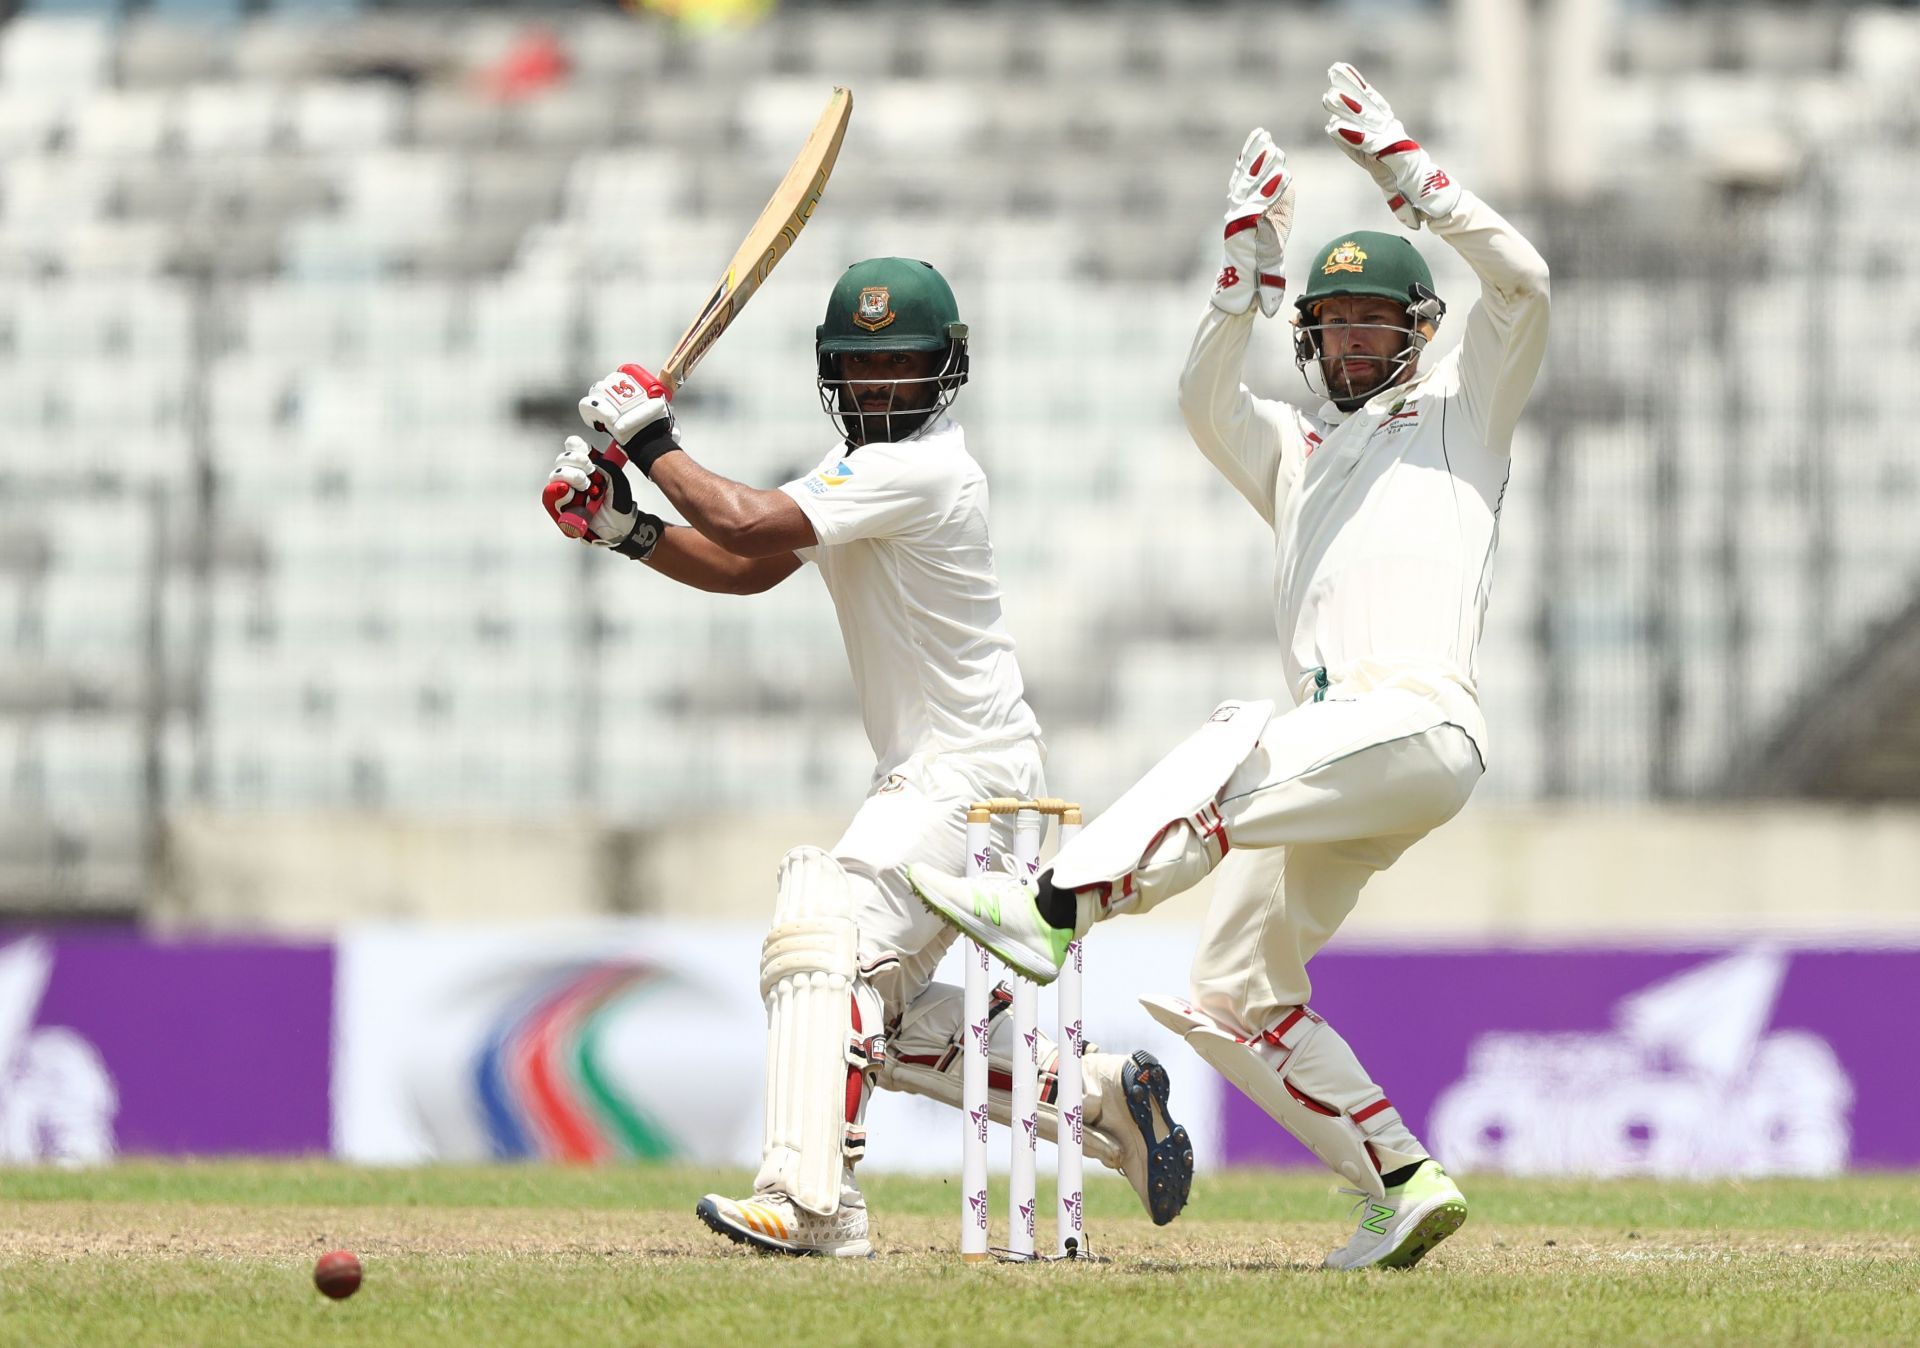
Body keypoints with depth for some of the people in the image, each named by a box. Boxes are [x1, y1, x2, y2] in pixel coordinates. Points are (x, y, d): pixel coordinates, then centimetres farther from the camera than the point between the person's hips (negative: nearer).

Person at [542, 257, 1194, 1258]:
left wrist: (651, 442, -15)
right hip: (926, 774, 11)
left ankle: (811, 1201, -36)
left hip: (968, 771, -11)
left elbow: (749, 524, -27)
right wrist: (628, 529, -2)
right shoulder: (863, 463, 13)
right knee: (885, 1020, 13)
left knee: (825, 938, -25)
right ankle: (1105, 1096, 20)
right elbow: (747, 569, 13)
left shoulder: (921, 469, -19)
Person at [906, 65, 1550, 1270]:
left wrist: (1403, 167, 0)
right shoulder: (1298, 452, 31)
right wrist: (1254, 257, 4)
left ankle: (1056, 908, -46)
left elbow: (1521, 281, 0)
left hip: (1425, 727, -8)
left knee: (1241, 744, -36)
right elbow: (1206, 400, 11)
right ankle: (1405, 1184, 5)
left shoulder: (1461, 412, 16)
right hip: (1334, 751, 8)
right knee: (1233, 1002, 3)